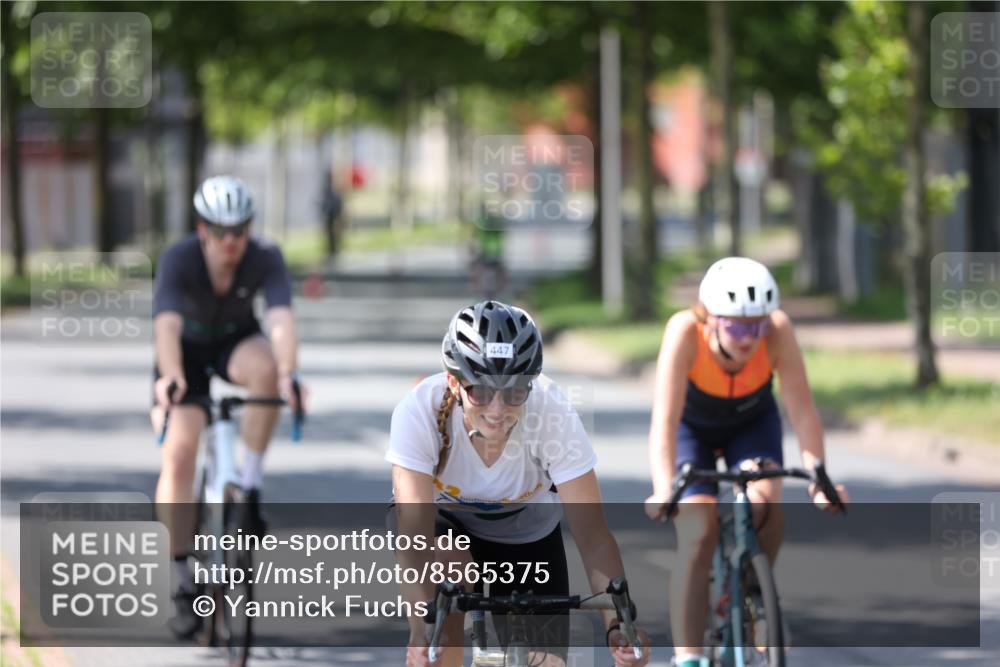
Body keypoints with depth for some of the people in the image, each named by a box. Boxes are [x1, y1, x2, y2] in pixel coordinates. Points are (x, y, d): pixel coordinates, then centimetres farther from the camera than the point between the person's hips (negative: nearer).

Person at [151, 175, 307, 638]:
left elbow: (282, 319, -41)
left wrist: (288, 374, -59)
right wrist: (171, 377, -63)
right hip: (187, 349, -1)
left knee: (264, 366, -35)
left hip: (236, 343, 1)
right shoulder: (178, 260, -30)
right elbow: (166, 324, -44)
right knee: (179, 453, -16)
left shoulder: (265, 260, -27)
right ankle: (184, 584, -8)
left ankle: (250, 485, -20)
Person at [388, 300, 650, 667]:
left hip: (527, 532, 1)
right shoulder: (419, 412, -35)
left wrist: (617, 623, -48)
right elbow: (415, 531, -40)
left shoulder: (553, 414, -33)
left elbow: (592, 533, -33)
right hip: (443, 517, -1)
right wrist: (422, 628, -55)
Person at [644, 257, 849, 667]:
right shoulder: (685, 331, -38)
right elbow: (665, 417, -43)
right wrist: (663, 491, -56)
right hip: (693, 426, -1)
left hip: (752, 422, 1)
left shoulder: (777, 331, -34)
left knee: (766, 507, -26)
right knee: (697, 536, -19)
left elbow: (802, 407, -35)